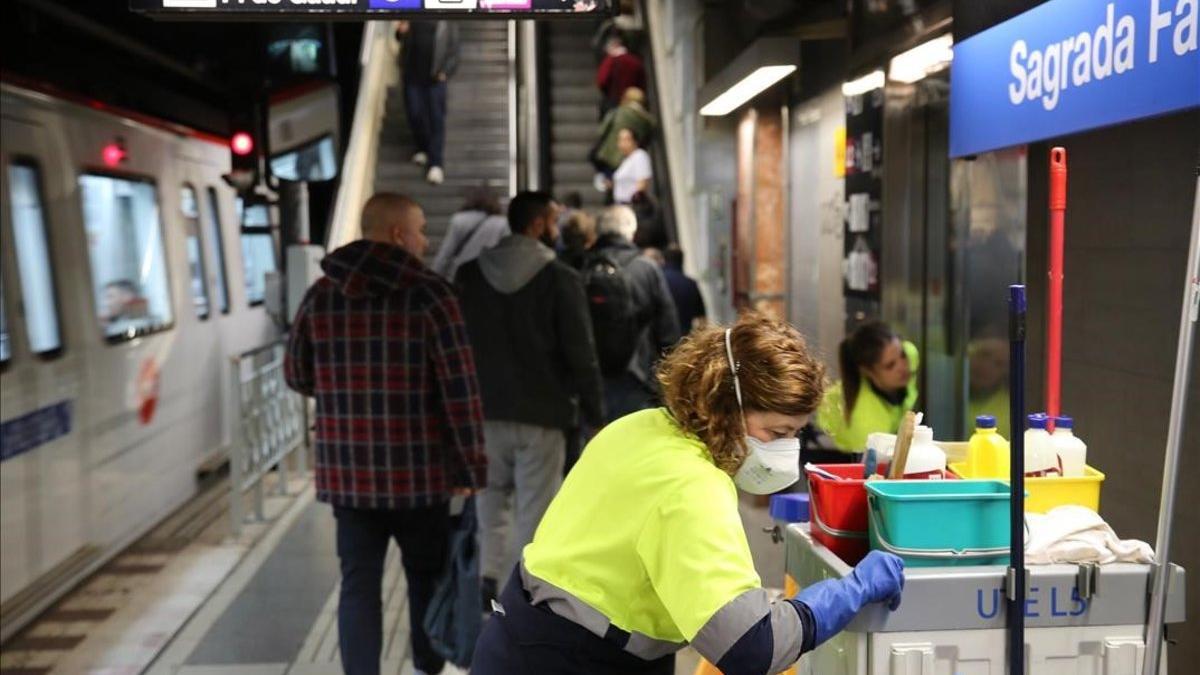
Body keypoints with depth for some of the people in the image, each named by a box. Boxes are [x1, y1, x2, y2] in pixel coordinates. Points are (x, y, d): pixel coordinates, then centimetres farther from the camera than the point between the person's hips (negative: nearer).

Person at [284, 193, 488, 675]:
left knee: (359, 586, 9)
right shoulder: (429, 294, -10)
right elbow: (460, 388, -13)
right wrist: (472, 466, -5)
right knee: (428, 580, 17)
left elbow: (297, 375, 12)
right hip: (419, 470, -3)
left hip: (347, 472, 3)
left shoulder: (321, 295, 3)